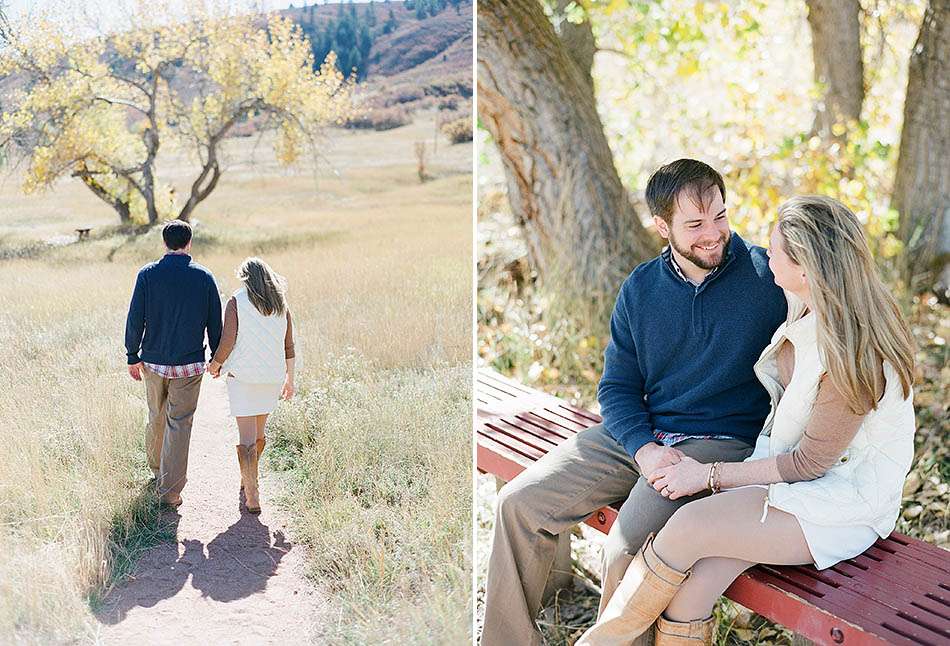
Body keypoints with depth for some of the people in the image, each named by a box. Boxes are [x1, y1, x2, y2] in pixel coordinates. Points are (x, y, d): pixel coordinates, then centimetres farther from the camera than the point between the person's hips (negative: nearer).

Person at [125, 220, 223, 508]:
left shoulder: (147, 274, -5)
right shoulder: (204, 277, -5)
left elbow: (135, 319, -4)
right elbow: (215, 323, 0)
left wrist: (133, 357, 7)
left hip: (153, 362, 2)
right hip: (189, 365, -2)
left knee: (156, 417, 21)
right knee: (179, 424, 3)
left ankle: (156, 469, 41)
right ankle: (170, 490, 3)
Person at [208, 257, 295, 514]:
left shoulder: (236, 302, -7)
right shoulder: (281, 305, 5)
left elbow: (227, 341, -13)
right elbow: (289, 347, 7)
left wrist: (215, 364, 6)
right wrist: (289, 379, 16)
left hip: (242, 377, -4)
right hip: (272, 376, 4)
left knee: (247, 438, -2)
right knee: (259, 432, 21)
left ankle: (253, 497, -8)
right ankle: (248, 478, 41)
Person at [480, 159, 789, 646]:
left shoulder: (767, 276, -5)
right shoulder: (640, 288, 7)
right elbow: (617, 387, 8)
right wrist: (645, 450, -11)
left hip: (723, 442, -4)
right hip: (637, 435, 5)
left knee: (627, 549, -28)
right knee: (519, 502, -7)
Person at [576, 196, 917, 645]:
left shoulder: (852, 356, -27)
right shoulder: (806, 307, -1)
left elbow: (809, 463, -18)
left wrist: (710, 475, -13)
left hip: (847, 505, -7)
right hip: (785, 465, 7)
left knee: (691, 524, -24)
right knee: (690, 583, -16)